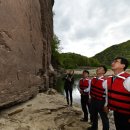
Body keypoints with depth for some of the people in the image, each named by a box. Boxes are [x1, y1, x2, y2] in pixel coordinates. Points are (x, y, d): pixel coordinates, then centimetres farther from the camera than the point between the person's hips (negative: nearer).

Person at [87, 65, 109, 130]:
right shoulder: (93, 79, 0)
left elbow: (107, 94, -20)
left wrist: (106, 105, -16)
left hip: (101, 102, -7)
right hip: (93, 100, 8)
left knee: (104, 117, 12)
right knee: (93, 115, 26)